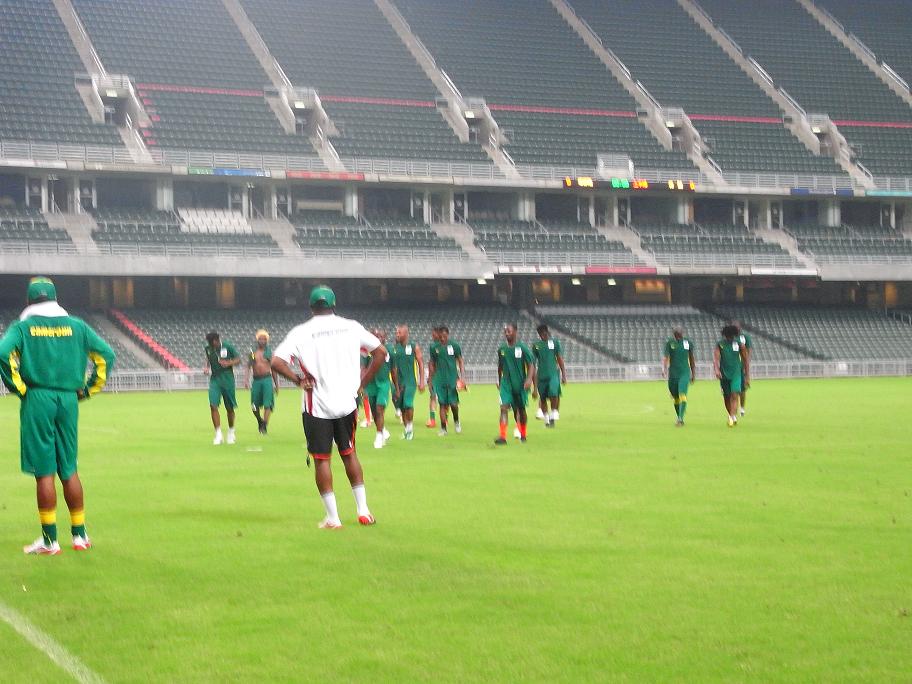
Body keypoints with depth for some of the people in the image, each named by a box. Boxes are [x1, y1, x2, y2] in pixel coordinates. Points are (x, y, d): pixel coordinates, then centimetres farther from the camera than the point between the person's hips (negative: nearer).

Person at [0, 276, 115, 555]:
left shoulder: (23, 327, 1)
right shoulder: (75, 325, 9)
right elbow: (106, 354, 6)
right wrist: (89, 389, 10)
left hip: (37, 399, -3)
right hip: (68, 399, 3)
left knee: (44, 472, -1)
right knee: (69, 470, 12)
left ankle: (50, 540, 1)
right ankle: (80, 535, 17)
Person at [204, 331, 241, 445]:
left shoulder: (228, 346, -8)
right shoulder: (208, 349, 1)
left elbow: (238, 359, 0)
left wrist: (229, 363, -18)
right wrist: (206, 367, 1)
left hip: (227, 379, -2)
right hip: (214, 379, 2)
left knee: (229, 408, 7)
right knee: (213, 405, -13)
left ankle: (231, 433, 28)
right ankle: (218, 434, -7)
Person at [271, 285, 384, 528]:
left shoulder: (301, 332, -6)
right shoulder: (352, 327, 2)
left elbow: (276, 362, -15)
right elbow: (381, 351, 8)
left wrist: (299, 380, -4)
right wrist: (362, 382, 11)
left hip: (316, 406, -3)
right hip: (347, 402, 3)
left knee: (321, 459, 5)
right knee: (349, 454, 18)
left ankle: (332, 517, 4)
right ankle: (363, 511, 18)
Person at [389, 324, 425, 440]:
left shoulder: (414, 347, -3)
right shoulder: (394, 348, 6)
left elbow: (420, 364, 0)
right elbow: (392, 367, 10)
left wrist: (421, 381, -6)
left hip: (410, 381, -4)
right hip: (398, 382, 4)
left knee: (408, 404, -18)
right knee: (401, 407, 6)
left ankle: (410, 426, -1)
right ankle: (406, 429, 19)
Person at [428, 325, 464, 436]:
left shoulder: (454, 345, -1)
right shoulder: (435, 347, 4)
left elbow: (460, 362, 4)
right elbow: (432, 364, 13)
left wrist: (462, 377, -5)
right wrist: (431, 380, 12)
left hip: (452, 379, -1)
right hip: (440, 380, 1)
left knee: (453, 403, -4)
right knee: (442, 404, 0)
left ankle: (456, 421, 24)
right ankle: (443, 428, 8)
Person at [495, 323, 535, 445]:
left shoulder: (522, 348, -9)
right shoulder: (502, 349, 3)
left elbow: (531, 365, -8)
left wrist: (529, 379, -23)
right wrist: (499, 381, 23)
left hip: (520, 384, -2)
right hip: (506, 383, 2)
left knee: (521, 409, 12)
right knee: (504, 408, -14)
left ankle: (523, 434, 34)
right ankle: (503, 436, -20)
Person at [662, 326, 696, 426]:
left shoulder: (688, 343, 4)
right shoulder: (669, 343, 0)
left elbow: (691, 359, 15)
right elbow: (665, 357, -10)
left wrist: (694, 374, 19)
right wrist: (664, 368, -28)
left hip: (685, 373, -1)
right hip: (673, 373, 1)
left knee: (682, 395, -18)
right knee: (676, 398, 9)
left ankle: (680, 418, -26)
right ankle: (680, 418, 25)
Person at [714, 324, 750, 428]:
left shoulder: (739, 344, -2)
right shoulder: (719, 344, -1)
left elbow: (746, 360, 5)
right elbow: (716, 358, -12)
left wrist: (747, 376, 4)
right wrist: (717, 369, -31)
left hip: (736, 373, -2)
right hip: (724, 374, 2)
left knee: (734, 395, -18)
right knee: (727, 397, 11)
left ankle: (733, 417, -26)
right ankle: (731, 415, 30)